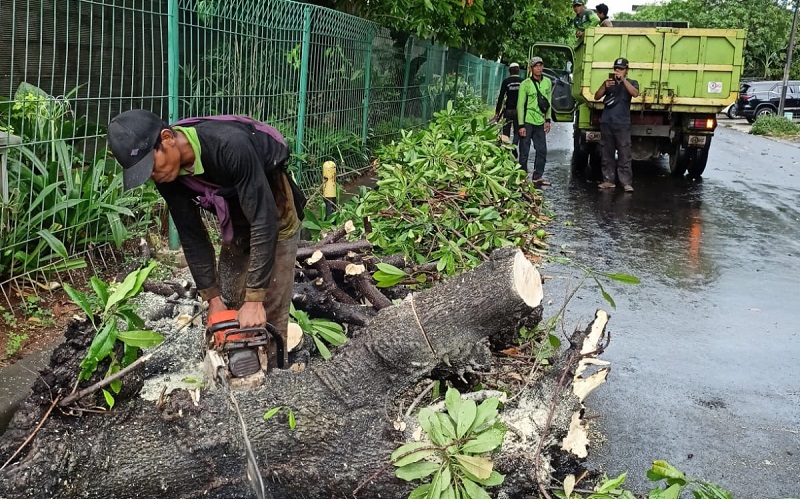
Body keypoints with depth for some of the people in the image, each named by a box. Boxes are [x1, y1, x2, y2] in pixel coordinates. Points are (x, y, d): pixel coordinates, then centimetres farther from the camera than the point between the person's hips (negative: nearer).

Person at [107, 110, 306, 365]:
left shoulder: (230, 145, -38)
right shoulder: (167, 175, -17)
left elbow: (264, 221, -37)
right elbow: (192, 235, -8)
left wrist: (254, 298, -36)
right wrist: (212, 298, -11)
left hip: (274, 216, -6)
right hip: (237, 223, 6)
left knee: (268, 316, -7)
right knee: (228, 305, 9)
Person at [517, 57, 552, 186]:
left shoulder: (547, 82, 9)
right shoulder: (525, 84, -6)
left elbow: (548, 102, 15)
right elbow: (520, 105, -7)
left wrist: (548, 120, 10)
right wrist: (521, 125, -12)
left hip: (540, 122, 5)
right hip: (527, 122, -5)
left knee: (542, 150, 5)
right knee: (524, 151, 0)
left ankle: (538, 176, 16)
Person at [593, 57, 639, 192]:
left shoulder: (631, 83, 8)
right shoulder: (608, 82, 15)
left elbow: (635, 93, -13)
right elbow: (596, 97, 4)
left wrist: (623, 79, -20)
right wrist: (605, 86, -14)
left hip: (622, 124, -3)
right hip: (606, 123, 3)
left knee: (624, 154, -7)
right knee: (607, 154, 5)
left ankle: (627, 182, -9)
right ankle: (608, 180, 9)